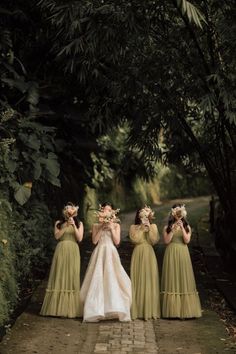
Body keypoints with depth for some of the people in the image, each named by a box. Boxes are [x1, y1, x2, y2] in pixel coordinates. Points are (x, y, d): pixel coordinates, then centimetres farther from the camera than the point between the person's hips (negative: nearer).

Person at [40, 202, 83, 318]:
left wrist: (74, 226, -9)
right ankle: (57, 307, -2)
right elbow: (57, 236, -3)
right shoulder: (58, 223, 13)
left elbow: (79, 238, 0)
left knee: (72, 277, -4)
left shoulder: (79, 224, 13)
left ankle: (71, 308, -2)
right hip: (61, 250, 0)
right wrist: (66, 226, -12)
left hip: (73, 251, 0)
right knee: (59, 277, -4)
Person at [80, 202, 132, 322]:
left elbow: (117, 241, 0)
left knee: (112, 279, -9)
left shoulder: (116, 225, 10)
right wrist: (101, 228, -6)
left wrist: (111, 228, -7)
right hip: (99, 253, 1)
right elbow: (94, 241, -1)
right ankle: (96, 310, -2)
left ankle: (115, 308, -6)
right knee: (97, 279, -5)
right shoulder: (96, 225, 11)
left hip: (111, 254, 0)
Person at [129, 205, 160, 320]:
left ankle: (150, 310, 1)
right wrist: (142, 229, -8)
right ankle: (137, 310, 2)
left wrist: (149, 229, -9)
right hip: (138, 255, 0)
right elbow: (135, 239, -8)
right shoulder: (133, 227, 8)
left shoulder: (153, 226, 10)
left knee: (150, 280, -3)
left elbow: (154, 240, -3)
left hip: (149, 255, 1)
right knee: (138, 280, -2)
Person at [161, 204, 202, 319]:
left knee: (184, 279, -1)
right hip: (171, 254, -1)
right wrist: (173, 229, -14)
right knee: (172, 280, -2)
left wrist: (182, 228, -13)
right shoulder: (167, 227, 6)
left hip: (183, 254, 1)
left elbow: (187, 240, -5)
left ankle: (185, 308, 3)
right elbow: (166, 241, -6)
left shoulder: (187, 227, 9)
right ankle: (172, 310, 2)